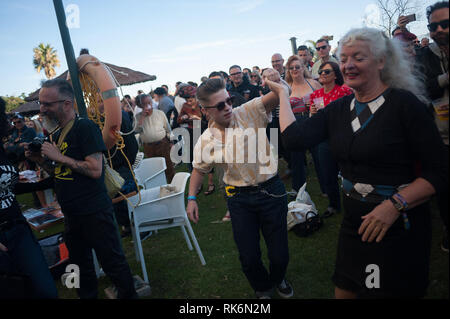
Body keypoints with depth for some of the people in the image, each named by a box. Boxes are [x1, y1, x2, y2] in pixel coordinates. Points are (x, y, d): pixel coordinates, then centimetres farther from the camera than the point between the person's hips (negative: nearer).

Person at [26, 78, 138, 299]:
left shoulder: (85, 127, -13)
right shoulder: (58, 134, 12)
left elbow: (95, 170, -22)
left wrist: (59, 156, -17)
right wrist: (40, 160, 3)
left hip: (94, 212, -8)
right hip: (71, 214, 8)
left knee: (112, 262, 3)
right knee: (81, 262, 21)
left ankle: (128, 295, 22)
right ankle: (87, 295, 39)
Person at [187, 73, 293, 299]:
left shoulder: (249, 112, -8)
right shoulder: (206, 141, -4)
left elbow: (279, 96, -14)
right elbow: (199, 169, 11)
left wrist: (276, 83, -36)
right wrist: (191, 198, 5)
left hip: (271, 190, -1)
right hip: (239, 199, 1)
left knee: (280, 254, 8)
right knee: (249, 258, 6)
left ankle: (278, 279, 46)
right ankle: (262, 288, 42)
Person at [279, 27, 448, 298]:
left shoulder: (404, 103, -12)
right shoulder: (339, 109, 4)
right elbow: (294, 137, -9)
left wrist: (395, 205, -24)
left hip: (400, 225, -5)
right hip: (354, 223, 5)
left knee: (392, 290, 11)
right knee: (345, 289, 19)